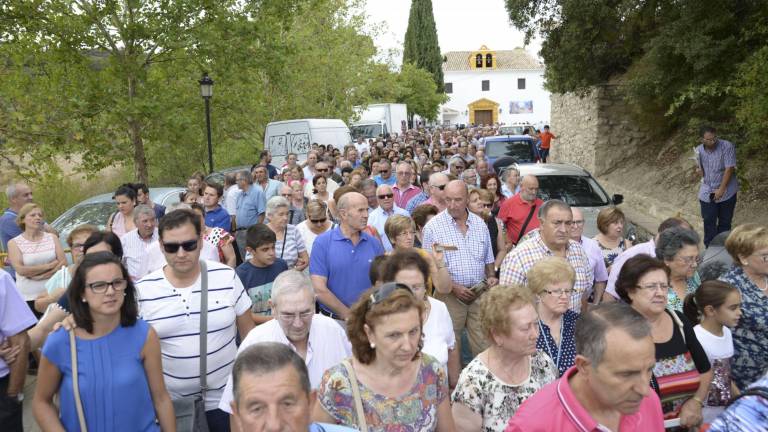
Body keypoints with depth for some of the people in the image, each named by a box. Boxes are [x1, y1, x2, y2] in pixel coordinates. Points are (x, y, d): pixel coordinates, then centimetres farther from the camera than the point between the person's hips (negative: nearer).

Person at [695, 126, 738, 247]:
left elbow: (729, 169, -18)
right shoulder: (699, 150, -2)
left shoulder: (727, 146, -16)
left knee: (725, 221, 9)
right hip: (707, 193, 3)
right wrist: (699, 170, -12)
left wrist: (721, 189, -18)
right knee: (708, 221, 4)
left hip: (726, 191, -3)